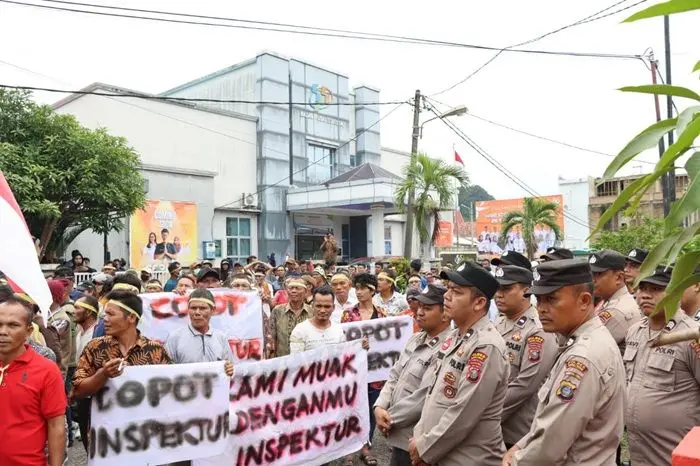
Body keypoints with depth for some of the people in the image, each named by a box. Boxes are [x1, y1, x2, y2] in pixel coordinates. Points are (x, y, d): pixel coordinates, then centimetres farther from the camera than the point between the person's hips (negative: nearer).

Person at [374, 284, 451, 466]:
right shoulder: (416, 339, 6)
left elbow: (423, 399, -25)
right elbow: (394, 376, 9)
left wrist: (390, 418, -14)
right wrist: (380, 407, -6)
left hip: (414, 441, -8)